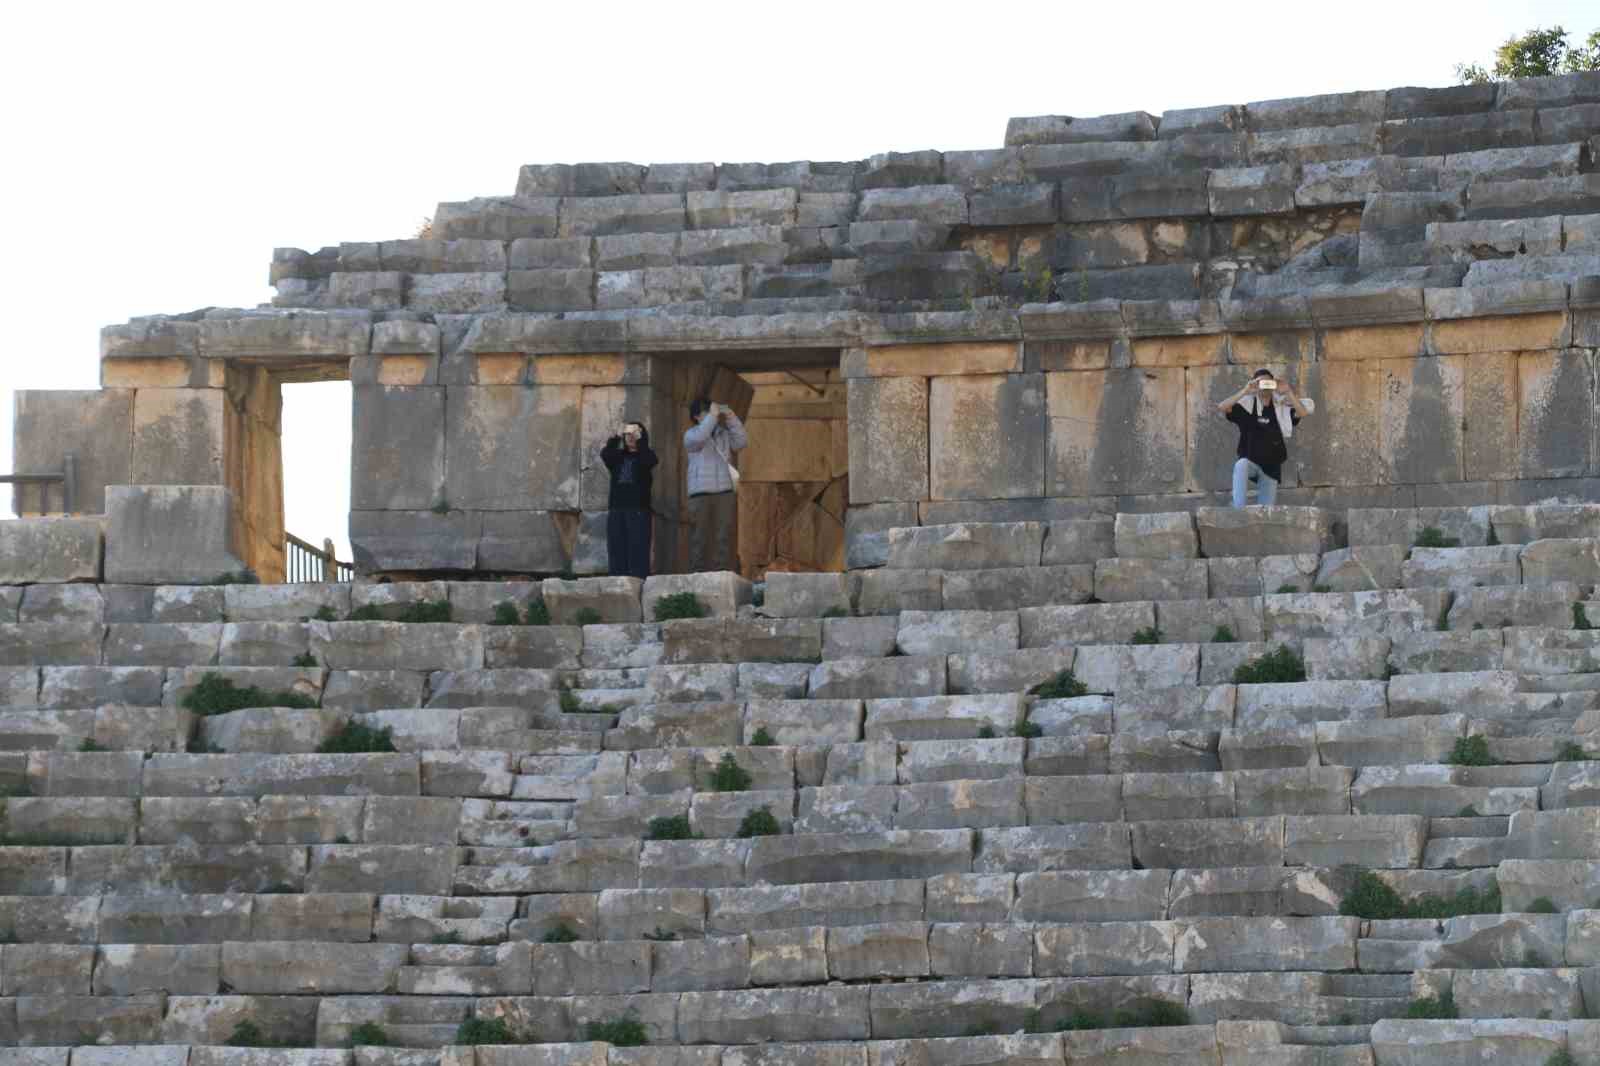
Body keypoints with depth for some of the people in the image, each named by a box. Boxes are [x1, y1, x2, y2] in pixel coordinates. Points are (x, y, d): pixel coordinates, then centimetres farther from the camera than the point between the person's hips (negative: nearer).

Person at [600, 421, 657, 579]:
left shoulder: (646, 456, 9)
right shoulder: (617, 456, 16)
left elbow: (648, 460, -14)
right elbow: (604, 455, -3)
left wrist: (639, 439, -15)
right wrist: (617, 437, -15)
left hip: (638, 511, -4)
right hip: (616, 510, 4)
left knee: (638, 551, -10)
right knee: (616, 550, -1)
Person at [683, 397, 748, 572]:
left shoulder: (723, 433, 19)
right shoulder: (691, 435, 6)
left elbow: (741, 442, 4)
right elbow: (698, 438, -16)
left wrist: (732, 419, -2)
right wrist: (712, 416, -11)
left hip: (725, 492, 3)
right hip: (701, 493, -3)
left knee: (723, 538, -4)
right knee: (700, 538, -6)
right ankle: (698, 575, -7)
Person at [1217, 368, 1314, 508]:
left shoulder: (1281, 409, 4)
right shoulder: (1247, 406, -1)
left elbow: (1303, 412, -10)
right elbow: (1222, 407, -15)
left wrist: (1288, 392, -18)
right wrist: (1245, 391, -21)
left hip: (1271, 468, 3)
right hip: (1250, 462, -3)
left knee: (1267, 510, 2)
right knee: (1241, 465, -37)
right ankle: (1238, 510, -39)